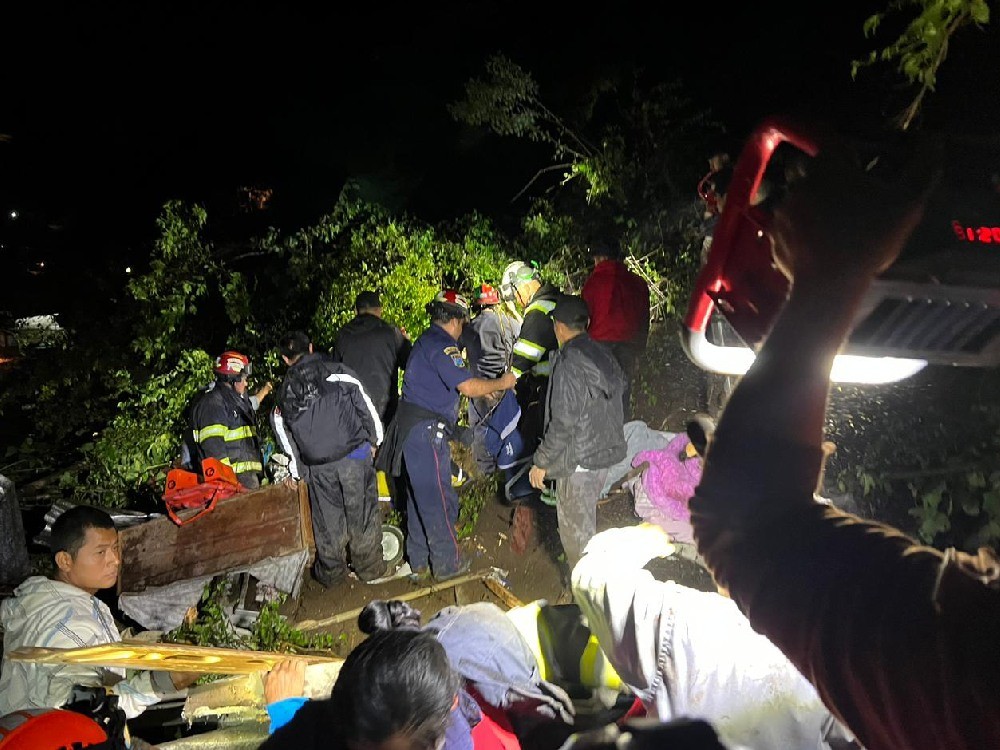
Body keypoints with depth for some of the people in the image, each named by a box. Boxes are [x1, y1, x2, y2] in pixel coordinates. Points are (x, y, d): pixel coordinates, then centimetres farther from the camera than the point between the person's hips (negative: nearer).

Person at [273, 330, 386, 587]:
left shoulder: (285, 392, 9)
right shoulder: (337, 370, -1)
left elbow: (285, 435, 14)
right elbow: (365, 405, -2)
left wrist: (297, 470, 24)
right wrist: (374, 439, 10)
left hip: (317, 467, 3)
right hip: (355, 453, -2)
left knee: (328, 520, 15)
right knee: (362, 513, 8)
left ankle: (331, 572, 26)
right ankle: (369, 566, 17)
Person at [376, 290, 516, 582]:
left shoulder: (425, 341, 19)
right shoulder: (441, 345, -14)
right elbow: (469, 387, -22)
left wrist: (484, 390, 32)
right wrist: (501, 383, -7)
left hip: (410, 427, 10)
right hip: (426, 430, -10)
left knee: (419, 498, 16)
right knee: (439, 499, 0)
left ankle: (419, 562, 25)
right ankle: (447, 563, 9)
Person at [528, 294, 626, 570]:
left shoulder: (568, 363, -21)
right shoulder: (604, 354, 3)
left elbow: (563, 422, -24)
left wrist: (541, 462, -15)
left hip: (579, 460, -8)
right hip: (607, 451, 9)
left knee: (575, 529, 5)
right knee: (587, 521, 24)